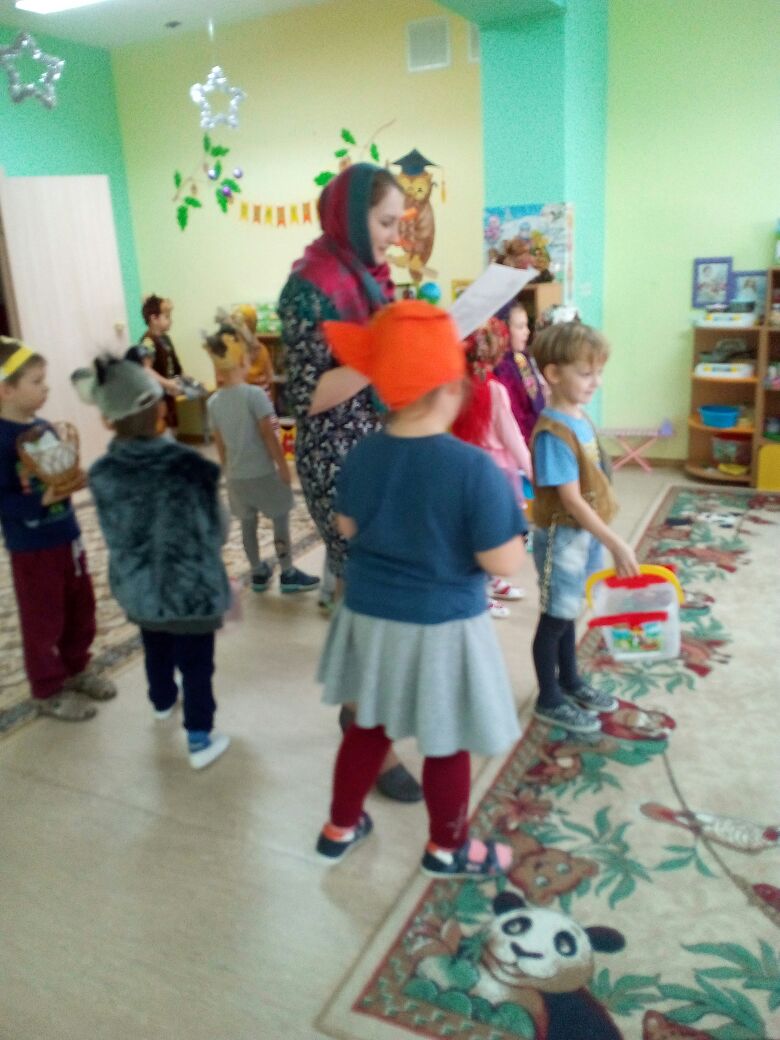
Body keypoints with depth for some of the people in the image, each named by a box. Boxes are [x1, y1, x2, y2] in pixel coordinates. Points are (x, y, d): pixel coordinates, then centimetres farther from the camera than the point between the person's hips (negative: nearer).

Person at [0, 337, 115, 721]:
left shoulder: (44, 427, 2)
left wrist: (74, 478, -5)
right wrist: (42, 500, -31)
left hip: (66, 534, 8)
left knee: (81, 607, 19)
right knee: (43, 620, 8)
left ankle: (77, 668, 40)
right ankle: (48, 691, 25)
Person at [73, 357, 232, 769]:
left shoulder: (101, 473, -12)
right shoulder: (189, 465, -23)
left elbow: (113, 534, 2)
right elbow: (214, 528, -11)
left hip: (136, 587, 5)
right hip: (191, 587, -5)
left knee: (156, 651, 29)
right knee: (196, 664, 11)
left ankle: (163, 701, 54)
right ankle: (200, 740, 22)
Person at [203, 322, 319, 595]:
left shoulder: (213, 402, 0)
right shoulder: (255, 394, -16)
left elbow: (220, 444, 6)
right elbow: (268, 435, -15)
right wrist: (284, 466, -6)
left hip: (237, 476, 5)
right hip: (263, 472, -5)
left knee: (248, 524, 15)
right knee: (281, 521, 8)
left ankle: (258, 573, 26)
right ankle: (288, 574, 15)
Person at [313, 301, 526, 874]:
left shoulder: (362, 455, -6)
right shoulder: (475, 467, -24)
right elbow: (503, 563, -19)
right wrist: (508, 500, -3)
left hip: (370, 615, 5)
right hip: (441, 627, -5)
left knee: (370, 724, 25)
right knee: (446, 744, 16)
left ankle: (341, 827, 41)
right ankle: (448, 848, 37)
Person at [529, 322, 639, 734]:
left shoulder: (580, 418, 5)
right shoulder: (553, 433, -23)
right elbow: (571, 500, -25)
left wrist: (601, 539, 16)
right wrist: (615, 543, -24)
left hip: (583, 534, 8)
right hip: (561, 537, -8)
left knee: (568, 612, 21)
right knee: (554, 618, 5)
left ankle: (570, 682, 37)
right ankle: (549, 699, 20)